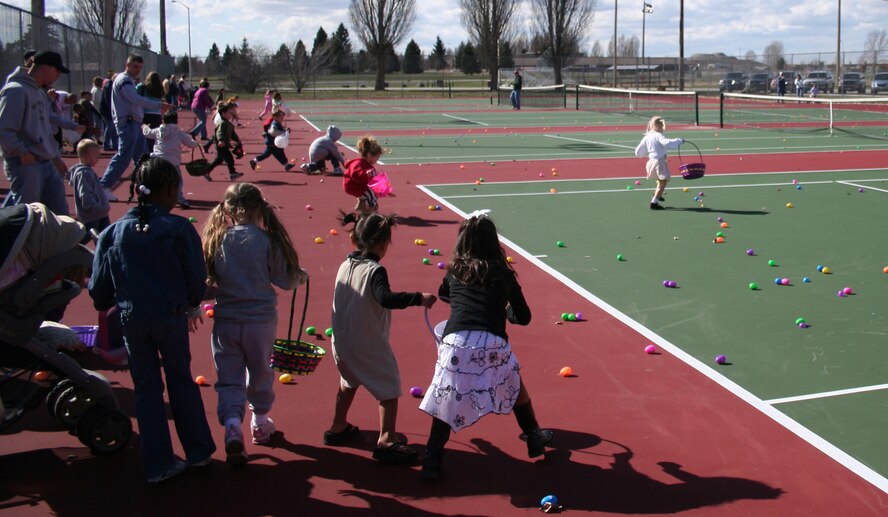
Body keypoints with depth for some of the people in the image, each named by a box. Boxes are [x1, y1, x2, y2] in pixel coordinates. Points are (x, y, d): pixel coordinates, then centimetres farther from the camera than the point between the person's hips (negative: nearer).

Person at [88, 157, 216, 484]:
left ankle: (157, 465, 19)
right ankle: (198, 452, 27)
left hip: (131, 320, 2)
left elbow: (99, 289, 2)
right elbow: (196, 275, -7)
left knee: (146, 389, 13)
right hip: (171, 317, -2)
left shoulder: (114, 232, 0)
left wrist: (106, 308, 24)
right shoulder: (178, 228, -11)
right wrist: (193, 305, 14)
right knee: (181, 383, 16)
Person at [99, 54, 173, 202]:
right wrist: (159, 105, -29)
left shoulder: (130, 81, 22)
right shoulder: (123, 80, -11)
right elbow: (136, 99, -24)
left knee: (142, 156, 13)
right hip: (127, 123, -10)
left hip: (134, 123, 11)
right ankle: (104, 187, -10)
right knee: (123, 157, -12)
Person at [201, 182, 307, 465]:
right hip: (261, 319, -1)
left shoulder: (217, 240, -6)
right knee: (260, 372, 20)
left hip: (225, 321, 1)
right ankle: (260, 423, 37)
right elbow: (285, 281, -7)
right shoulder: (267, 240, -12)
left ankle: (232, 427, -12)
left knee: (229, 378, 8)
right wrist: (301, 275, 13)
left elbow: (206, 280, -1)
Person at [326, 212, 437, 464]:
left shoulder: (345, 265, 2)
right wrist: (418, 298, -38)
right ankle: (386, 440, 2)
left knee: (349, 382, 29)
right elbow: (385, 298, -37)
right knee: (389, 387, 5)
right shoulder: (375, 271, -20)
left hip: (342, 341, 8)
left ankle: (338, 427, 42)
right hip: (368, 344, -8)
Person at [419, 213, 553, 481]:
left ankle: (432, 462, 11)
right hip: (492, 344, 0)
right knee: (515, 386, 25)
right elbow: (524, 317, 19)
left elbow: (442, 294, 38)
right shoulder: (503, 274, 14)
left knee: (445, 400, 14)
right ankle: (534, 438, 41)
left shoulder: (455, 271, 16)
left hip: (456, 342, 0)